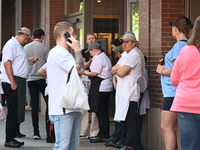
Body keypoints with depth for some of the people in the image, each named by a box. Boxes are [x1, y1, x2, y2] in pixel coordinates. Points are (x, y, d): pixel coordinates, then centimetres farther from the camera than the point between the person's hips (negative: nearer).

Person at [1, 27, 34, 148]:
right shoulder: (11, 45, -10)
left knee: (17, 111, 11)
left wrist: (27, 62, 14)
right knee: (13, 111, -6)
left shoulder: (18, 46, 20)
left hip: (19, 82, 10)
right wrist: (12, 82, -22)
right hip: (13, 82, -10)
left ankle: (12, 137, 18)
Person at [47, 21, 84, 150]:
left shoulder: (64, 53, 24)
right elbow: (78, 69, -17)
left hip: (74, 108, 10)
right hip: (62, 110, -10)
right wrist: (77, 49, -6)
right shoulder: (58, 53, -10)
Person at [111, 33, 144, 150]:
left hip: (130, 94, -10)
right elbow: (113, 70, 14)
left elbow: (121, 73, -19)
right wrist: (119, 68, -6)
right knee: (124, 119, 12)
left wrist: (118, 69, 3)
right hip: (123, 92, 10)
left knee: (130, 120, -9)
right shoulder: (126, 54, 20)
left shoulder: (135, 55, -12)